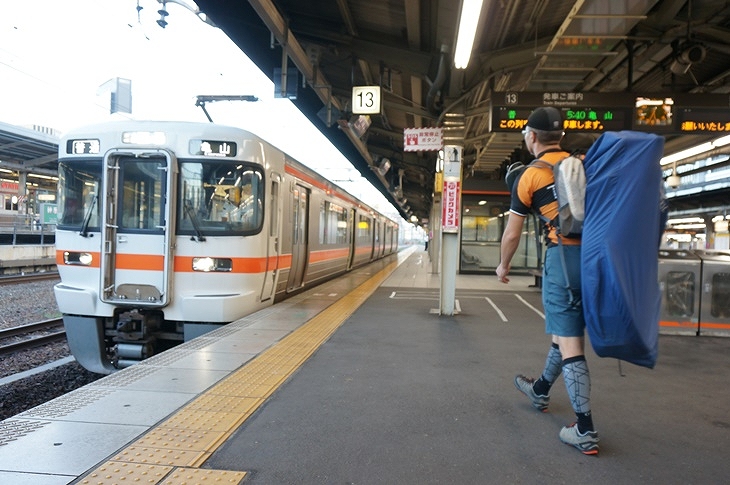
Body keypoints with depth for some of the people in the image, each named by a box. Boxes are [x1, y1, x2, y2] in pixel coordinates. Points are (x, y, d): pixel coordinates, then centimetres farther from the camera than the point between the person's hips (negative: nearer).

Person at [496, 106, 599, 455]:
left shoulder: (529, 177, 0)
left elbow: (512, 233, 6)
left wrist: (503, 266, 22)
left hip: (565, 256, -6)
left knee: (569, 342, -1)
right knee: (566, 329, 21)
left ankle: (585, 431, 0)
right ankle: (540, 390, 43)